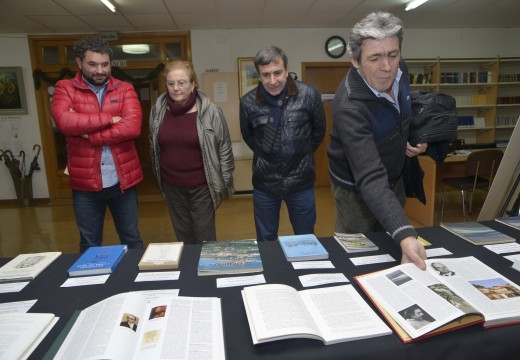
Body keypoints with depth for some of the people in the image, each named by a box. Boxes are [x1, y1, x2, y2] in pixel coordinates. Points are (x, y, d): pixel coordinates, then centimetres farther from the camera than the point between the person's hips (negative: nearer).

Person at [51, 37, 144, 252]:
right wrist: (110, 118, -15)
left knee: (131, 240, 16)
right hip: (85, 183, 0)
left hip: (123, 180, 0)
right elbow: (64, 122, -19)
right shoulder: (65, 89, 1)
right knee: (89, 246, 17)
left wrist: (87, 134, -14)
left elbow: (132, 127, -15)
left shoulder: (125, 89, 2)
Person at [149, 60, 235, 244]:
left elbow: (224, 148, -7)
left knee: (205, 239, 9)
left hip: (202, 186, -3)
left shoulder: (210, 111, -12)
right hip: (172, 186, 4)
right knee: (183, 237, 18)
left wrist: (224, 183, -6)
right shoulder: (158, 110, -1)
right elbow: (154, 147, 10)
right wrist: (159, 177, 14)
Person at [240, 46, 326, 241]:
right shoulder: (248, 102, -9)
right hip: (264, 183, 1)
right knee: (266, 241, 17)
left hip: (301, 181, 0)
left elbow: (319, 131, 5)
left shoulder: (309, 95, -11)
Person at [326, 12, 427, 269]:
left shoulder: (398, 69, -14)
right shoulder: (349, 107, -38)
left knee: (391, 248, 26)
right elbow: (371, 179, -46)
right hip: (358, 187, -7)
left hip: (395, 177, 7)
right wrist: (405, 234, -57)